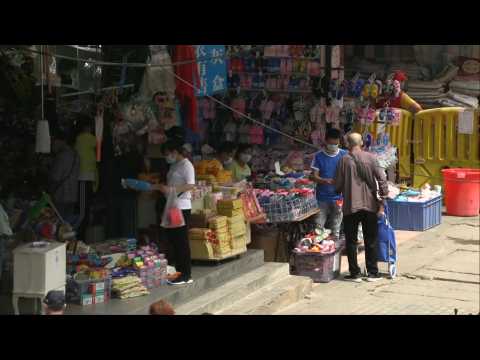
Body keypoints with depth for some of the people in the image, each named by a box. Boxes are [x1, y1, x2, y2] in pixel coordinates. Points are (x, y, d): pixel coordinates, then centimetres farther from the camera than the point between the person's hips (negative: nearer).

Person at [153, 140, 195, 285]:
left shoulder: (186, 165, -11)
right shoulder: (174, 166, 18)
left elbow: (191, 185, -21)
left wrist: (171, 189, -25)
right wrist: (158, 187, 12)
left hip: (182, 208, -9)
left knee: (181, 241, -7)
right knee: (173, 240, 11)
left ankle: (186, 276, -3)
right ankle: (178, 271, 18)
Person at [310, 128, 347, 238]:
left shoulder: (344, 155, 2)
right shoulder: (319, 156, 0)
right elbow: (314, 176, -2)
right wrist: (326, 181, -21)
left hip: (338, 197, 0)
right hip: (322, 197, 0)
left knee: (336, 229, 6)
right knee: (318, 227, -2)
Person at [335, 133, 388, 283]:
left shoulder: (345, 160, -5)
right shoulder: (370, 158, -1)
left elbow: (338, 184, -2)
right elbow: (382, 179, -4)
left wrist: (340, 192, 20)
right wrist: (381, 201, 1)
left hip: (351, 206, -2)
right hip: (370, 204, 2)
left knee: (351, 241, 8)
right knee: (371, 240, 11)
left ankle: (355, 274, 8)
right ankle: (372, 273, 13)